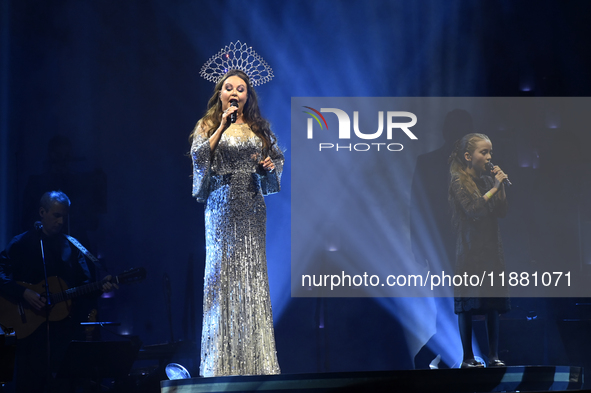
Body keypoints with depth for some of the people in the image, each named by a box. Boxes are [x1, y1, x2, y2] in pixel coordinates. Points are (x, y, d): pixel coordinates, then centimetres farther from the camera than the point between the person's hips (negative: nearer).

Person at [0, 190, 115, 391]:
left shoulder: (72, 246, 13)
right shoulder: (21, 244, 0)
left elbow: (84, 283, 11)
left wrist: (100, 286, -9)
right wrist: (24, 293, -21)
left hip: (66, 329, 3)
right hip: (31, 329, -3)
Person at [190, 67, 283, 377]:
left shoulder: (259, 127, 11)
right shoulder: (208, 126, 5)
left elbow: (278, 156, 19)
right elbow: (198, 155, -10)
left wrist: (271, 164, -3)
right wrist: (222, 126, -12)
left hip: (251, 205, 2)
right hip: (222, 204, -2)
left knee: (252, 268, 0)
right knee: (222, 267, -3)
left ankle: (254, 357, 3)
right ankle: (222, 359, -1)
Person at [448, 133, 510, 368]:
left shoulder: (487, 179, 12)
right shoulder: (458, 181, -5)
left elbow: (502, 212, 10)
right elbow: (473, 210, -16)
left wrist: (501, 185, 0)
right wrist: (494, 188, -13)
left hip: (491, 248, 6)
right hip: (470, 249, -6)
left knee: (493, 304, 4)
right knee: (467, 305, -3)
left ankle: (493, 355, 8)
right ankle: (468, 357, 2)